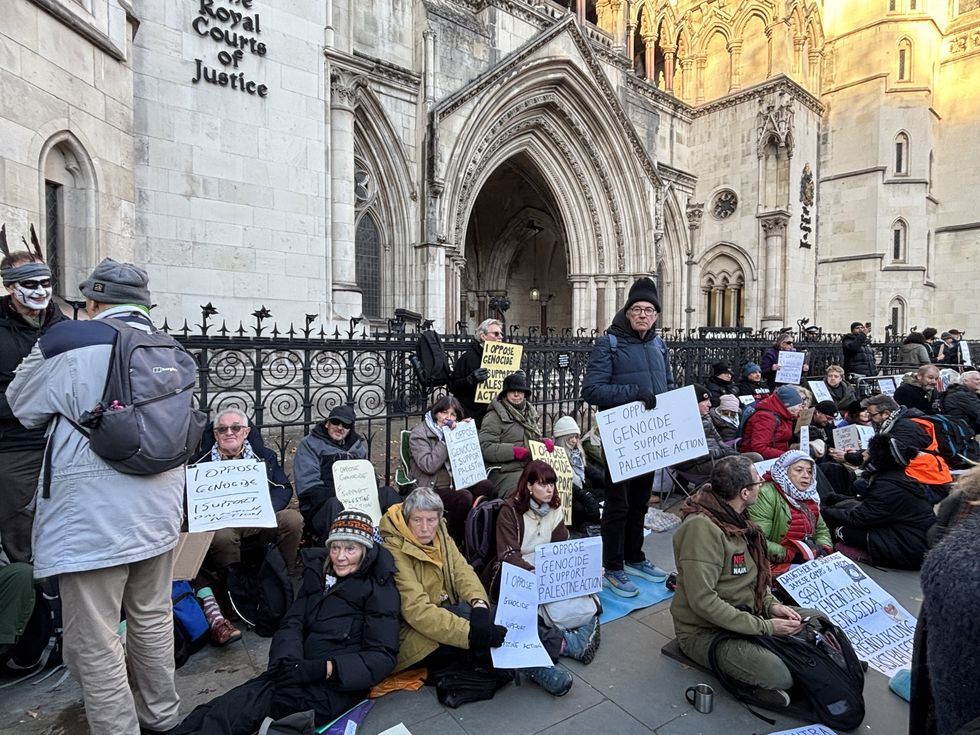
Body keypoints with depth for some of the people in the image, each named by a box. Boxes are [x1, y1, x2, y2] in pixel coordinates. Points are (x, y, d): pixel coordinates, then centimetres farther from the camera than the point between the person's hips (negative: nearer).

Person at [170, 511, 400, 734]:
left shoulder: (378, 587, -7)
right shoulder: (317, 573, 12)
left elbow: (383, 656, -10)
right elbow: (292, 622, 6)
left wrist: (325, 668, -21)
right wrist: (287, 660, -16)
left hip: (338, 686, -5)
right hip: (302, 672, 6)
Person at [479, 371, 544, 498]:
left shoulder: (529, 413, 21)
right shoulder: (494, 416, -2)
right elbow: (485, 447, -12)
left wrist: (545, 442, 6)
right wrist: (513, 451, -19)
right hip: (505, 473, -7)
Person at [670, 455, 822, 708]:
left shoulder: (735, 517, 1)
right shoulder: (702, 526, -28)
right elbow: (703, 600, -29)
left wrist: (772, 605, -2)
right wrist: (764, 627, -22)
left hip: (745, 613, 9)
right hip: (704, 631, -9)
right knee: (781, 676, -26)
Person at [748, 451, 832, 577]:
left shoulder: (809, 496, 13)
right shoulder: (766, 494, -15)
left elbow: (822, 530, 20)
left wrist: (823, 550, 0)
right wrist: (792, 555, -20)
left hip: (811, 562, 8)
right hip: (779, 566, -8)